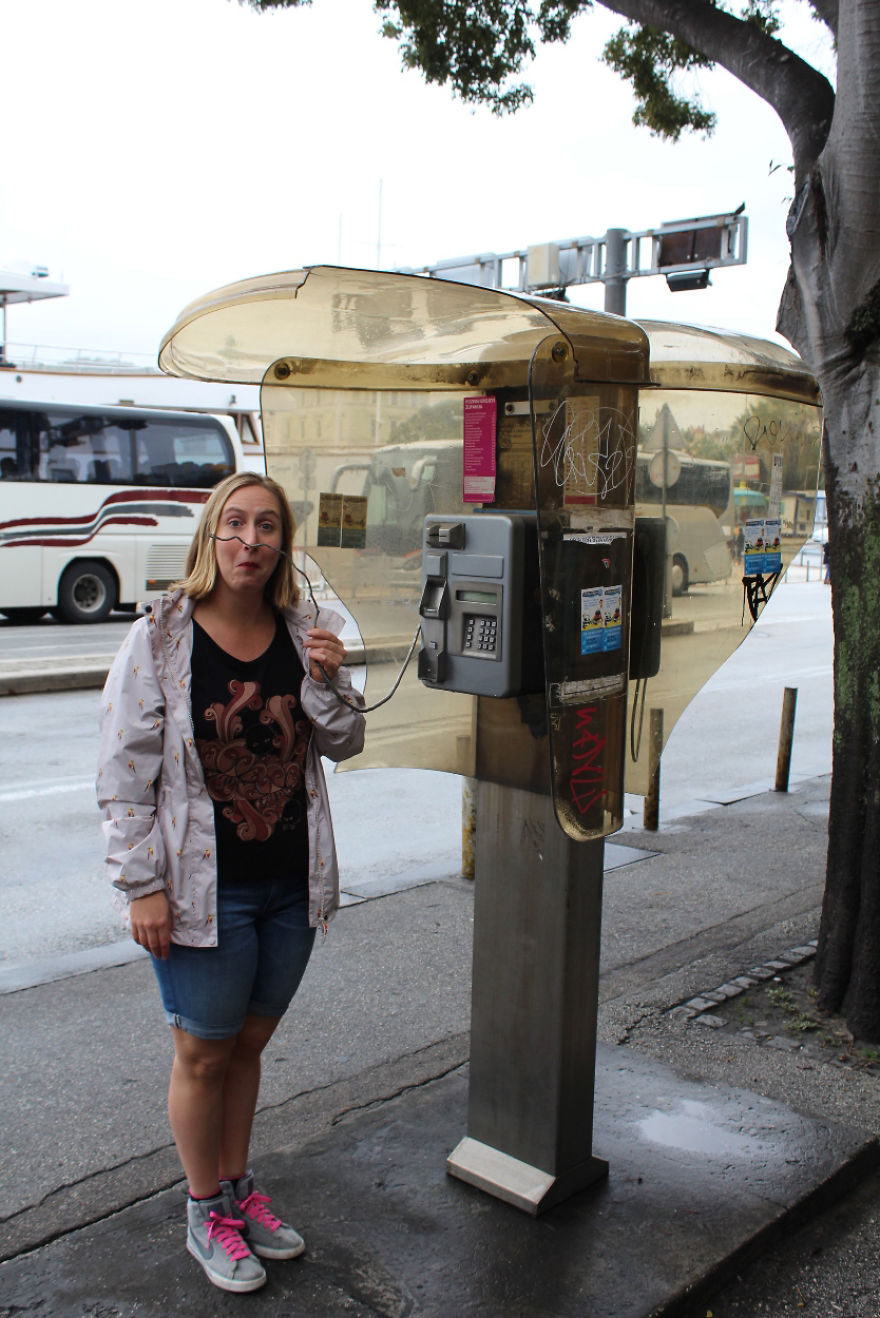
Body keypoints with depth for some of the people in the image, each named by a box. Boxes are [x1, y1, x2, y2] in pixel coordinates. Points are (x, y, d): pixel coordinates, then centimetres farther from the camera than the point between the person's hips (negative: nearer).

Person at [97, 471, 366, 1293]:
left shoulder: (303, 633, 1)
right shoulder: (160, 638, -12)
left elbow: (343, 745, 6)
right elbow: (125, 773, -10)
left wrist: (329, 680, -13)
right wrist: (142, 886, -12)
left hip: (292, 884, 4)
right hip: (204, 890, -4)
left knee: (249, 1042, 19)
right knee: (204, 1054, 11)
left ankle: (238, 1189, 40)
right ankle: (206, 1214, 33)